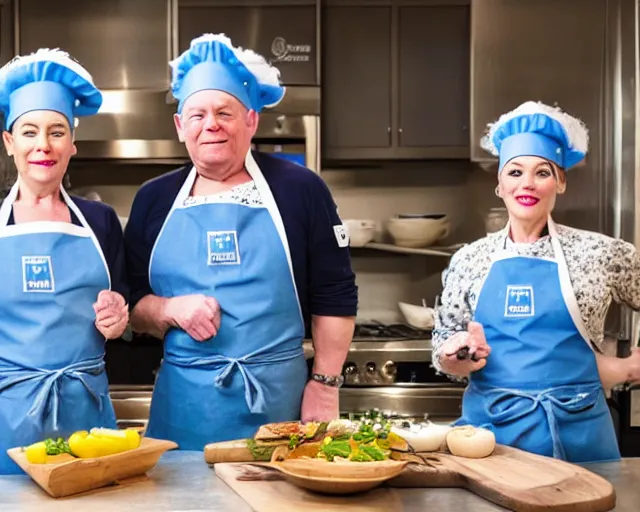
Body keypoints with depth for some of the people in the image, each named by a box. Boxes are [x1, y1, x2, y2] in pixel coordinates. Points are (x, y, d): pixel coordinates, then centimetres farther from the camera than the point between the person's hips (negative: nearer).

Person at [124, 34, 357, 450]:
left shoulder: (299, 189, -1)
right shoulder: (155, 199, 7)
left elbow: (335, 299, 1)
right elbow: (132, 307, 9)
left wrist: (325, 385, -3)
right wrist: (170, 309, -11)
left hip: (278, 397, -1)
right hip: (184, 402, 2)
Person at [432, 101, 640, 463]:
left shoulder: (598, 253, -2)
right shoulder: (469, 259, 3)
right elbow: (446, 352, 9)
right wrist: (459, 358, -10)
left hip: (575, 430, -1)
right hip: (489, 426, 1)